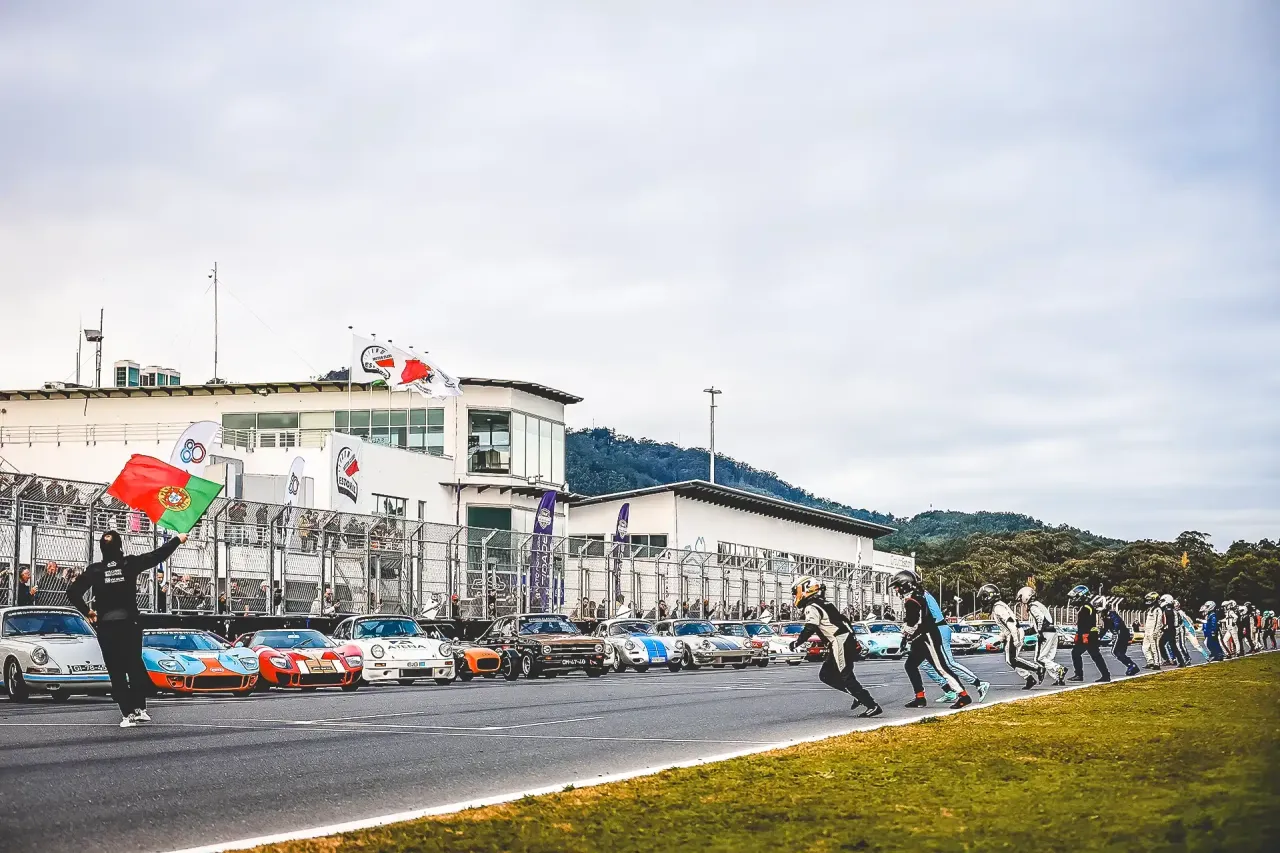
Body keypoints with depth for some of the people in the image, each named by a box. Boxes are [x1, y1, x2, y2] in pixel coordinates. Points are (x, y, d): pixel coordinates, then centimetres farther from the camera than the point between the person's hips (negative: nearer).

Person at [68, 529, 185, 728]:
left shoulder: (94, 570, -3)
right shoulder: (129, 564, -3)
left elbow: (73, 592, -7)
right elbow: (158, 555, 6)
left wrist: (87, 611, 6)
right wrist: (178, 540, 19)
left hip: (105, 627, 0)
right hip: (129, 624, 0)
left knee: (116, 672, 2)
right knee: (135, 666, 12)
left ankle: (127, 714, -3)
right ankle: (140, 709, 6)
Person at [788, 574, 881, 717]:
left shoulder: (812, 607, -11)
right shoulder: (823, 603, 19)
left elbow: (809, 629, -24)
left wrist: (796, 642, -13)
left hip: (841, 644, -10)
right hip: (848, 641, 10)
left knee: (846, 678, -7)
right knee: (825, 675, 12)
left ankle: (872, 706, -10)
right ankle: (859, 695, 11)